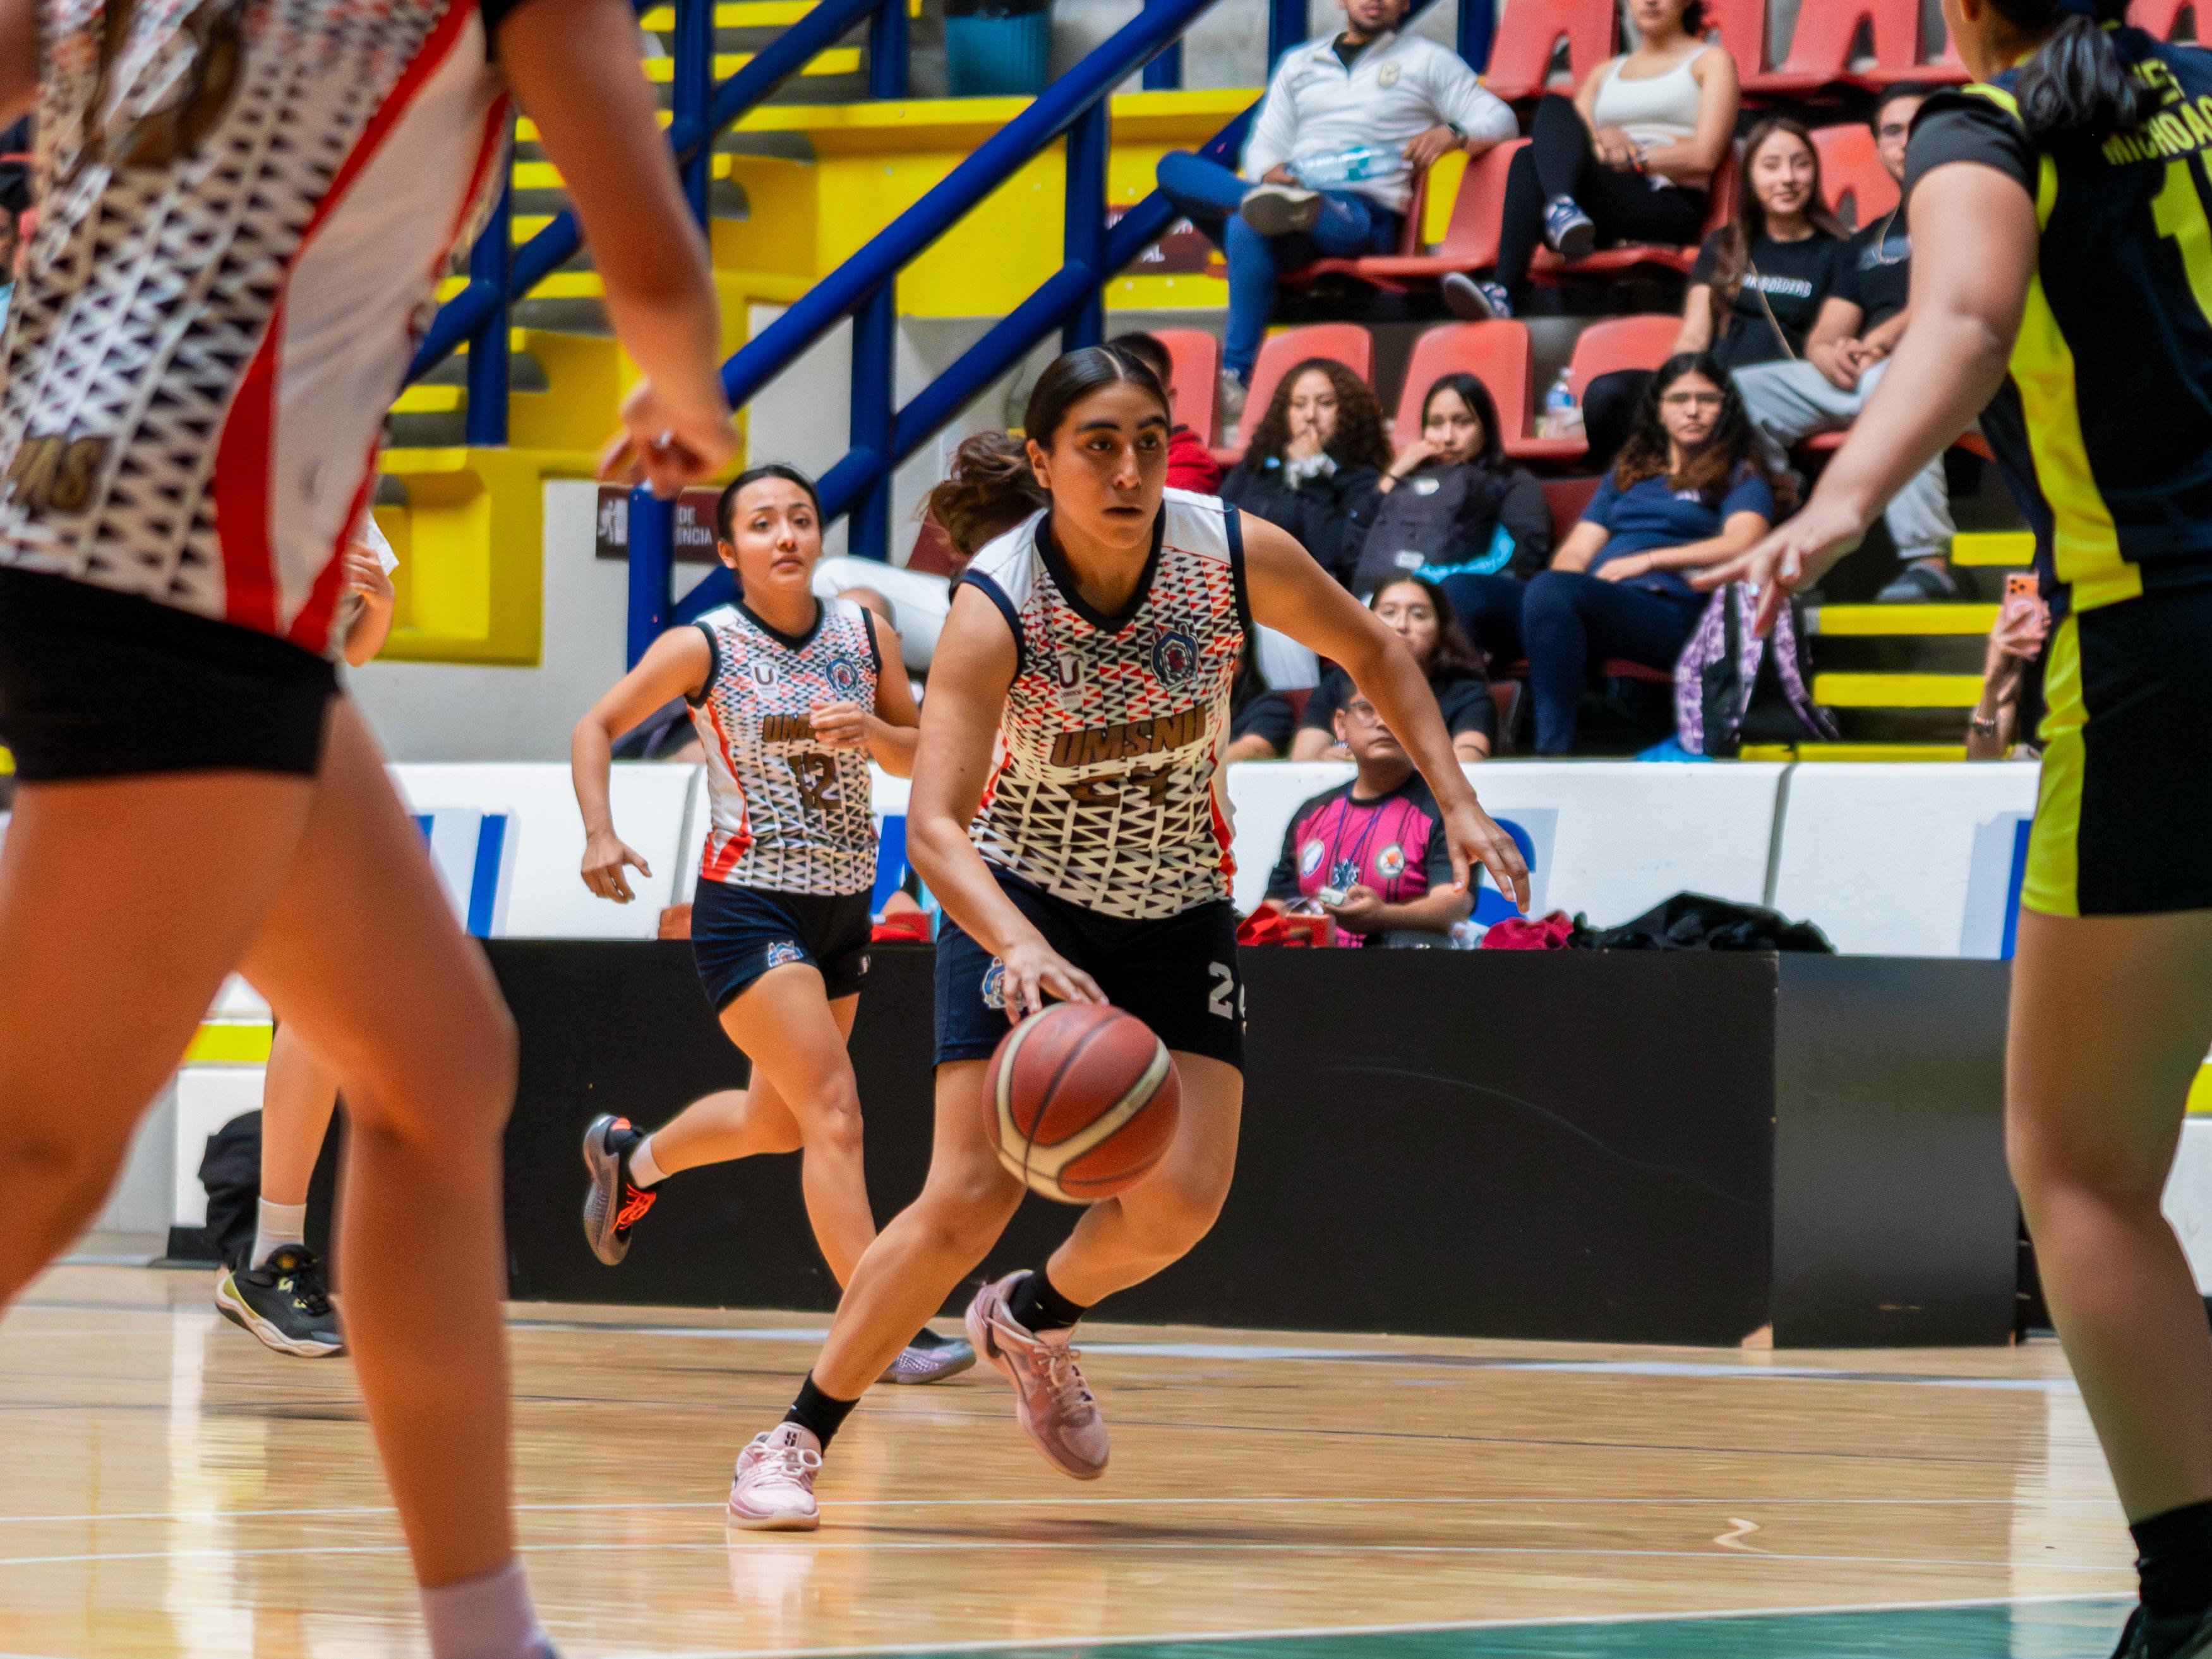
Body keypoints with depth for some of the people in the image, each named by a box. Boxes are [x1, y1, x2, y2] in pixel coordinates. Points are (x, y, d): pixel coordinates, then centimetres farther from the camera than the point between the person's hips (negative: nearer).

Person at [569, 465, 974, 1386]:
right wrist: (600, 833, -14)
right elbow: (598, 726, 1)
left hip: (842, 906, 6)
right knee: (833, 1112, -16)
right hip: (749, 906, -6)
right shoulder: (704, 648, -10)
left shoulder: (866, 634, 1)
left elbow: (919, 757, 8)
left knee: (777, 1117, 21)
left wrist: (869, 731, -14)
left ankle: (630, 1156, 49)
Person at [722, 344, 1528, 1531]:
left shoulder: (1238, 554, -19)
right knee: (968, 1198, -15)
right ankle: (796, 1438, -1)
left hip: (1177, 915, 3)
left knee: (1180, 1202, -11)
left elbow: (1370, 651, 2)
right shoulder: (994, 607, -28)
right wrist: (1021, 949, -53)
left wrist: (1456, 800, -4)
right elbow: (932, 823, -37)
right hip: (1021, 901, -3)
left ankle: (1032, 1322, 21)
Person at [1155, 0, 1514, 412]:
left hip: (1368, 214, -4)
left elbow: (1501, 121, 10)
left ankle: (1236, 378, -44)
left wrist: (1452, 134, -14)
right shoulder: (1299, 62, 29)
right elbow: (1264, 145, 22)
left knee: (1247, 227, -38)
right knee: (1174, 167, -23)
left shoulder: (1427, 60, 18)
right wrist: (1271, 174, -4)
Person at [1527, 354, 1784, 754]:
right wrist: (1567, 575, 0)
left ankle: (1553, 750, -44)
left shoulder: (1740, 478, 19)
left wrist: (1648, 560, -8)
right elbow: (1575, 552, 25)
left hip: (1668, 610, -5)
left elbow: (1740, 544, -2)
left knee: (1550, 591, -38)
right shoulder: (1627, 476, 34)